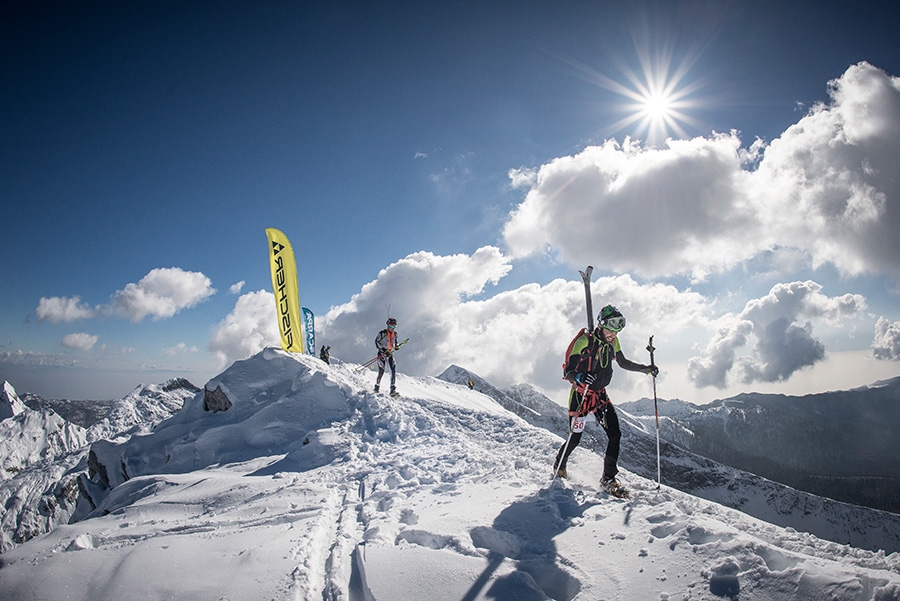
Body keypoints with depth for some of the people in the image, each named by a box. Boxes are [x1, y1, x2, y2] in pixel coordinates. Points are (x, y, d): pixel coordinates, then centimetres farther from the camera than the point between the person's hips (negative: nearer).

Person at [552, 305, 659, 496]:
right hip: (581, 395, -6)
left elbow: (623, 363, 18)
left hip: (600, 395, 6)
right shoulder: (584, 342, -21)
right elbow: (568, 371, -22)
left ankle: (608, 479, 5)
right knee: (575, 438, 2)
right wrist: (579, 378, -44)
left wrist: (646, 369, 7)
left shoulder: (612, 342, -1)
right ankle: (559, 466, 31)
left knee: (615, 434, -6)